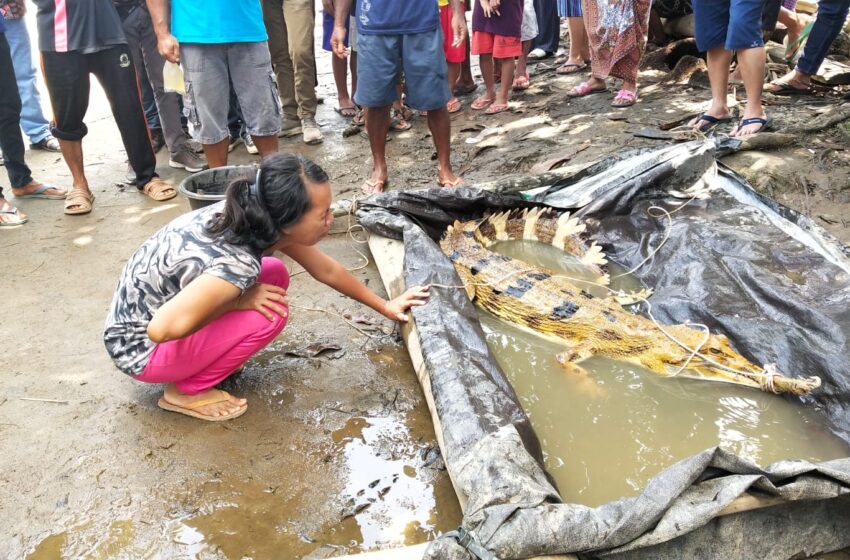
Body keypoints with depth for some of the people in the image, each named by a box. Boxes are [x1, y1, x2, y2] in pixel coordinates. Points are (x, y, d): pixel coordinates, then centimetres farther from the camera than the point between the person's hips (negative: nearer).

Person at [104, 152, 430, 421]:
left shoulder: (257, 219, -11)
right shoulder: (237, 263, -36)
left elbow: (326, 270, 3)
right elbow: (161, 329, -39)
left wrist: (385, 307, 11)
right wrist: (238, 301, -27)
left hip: (155, 305, 7)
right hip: (140, 345, -7)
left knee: (274, 276, 1)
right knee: (268, 314, -22)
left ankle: (210, 358, 11)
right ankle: (186, 391, -3)